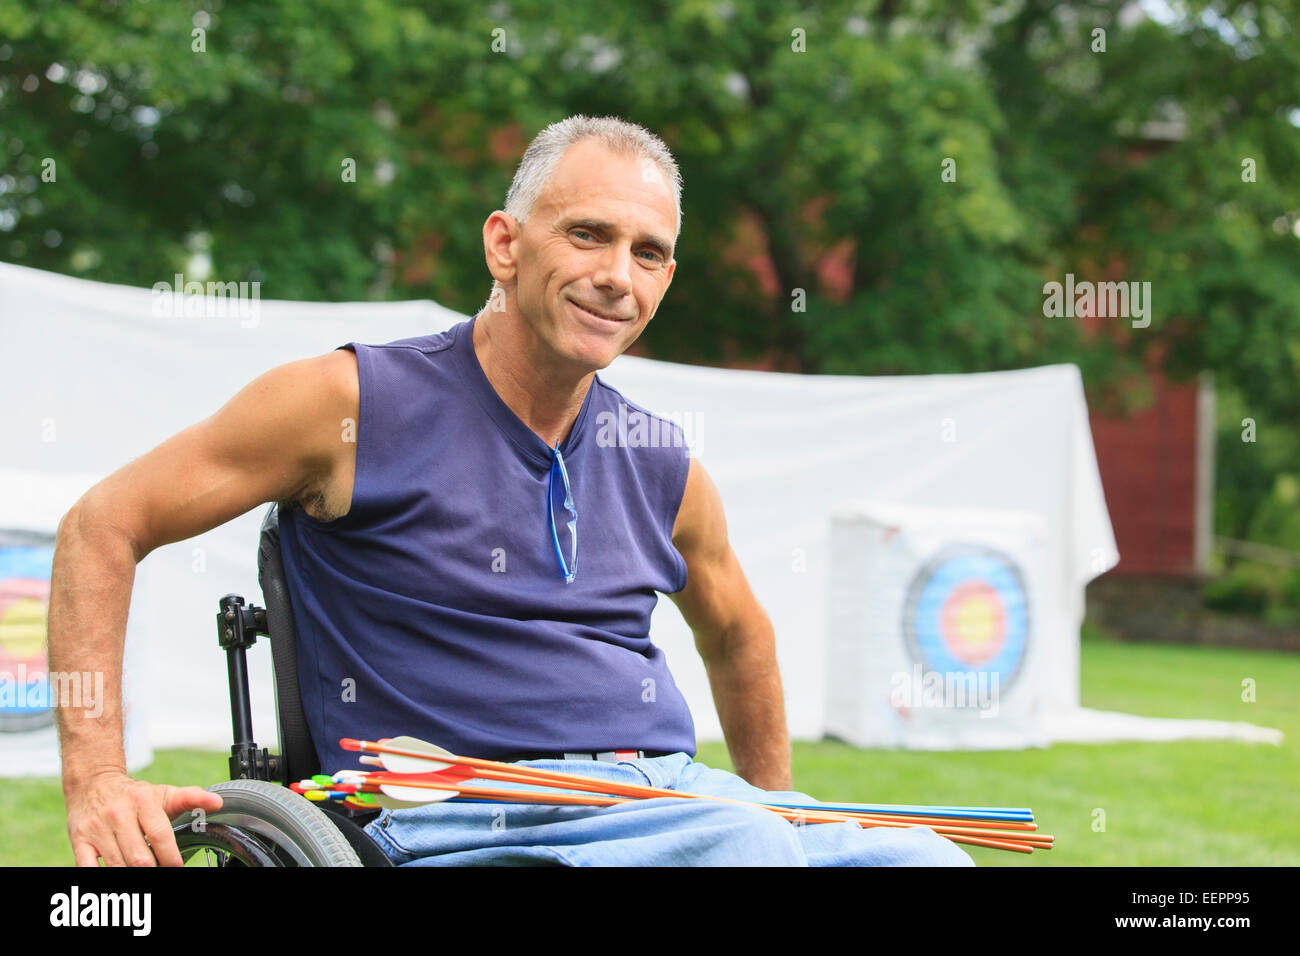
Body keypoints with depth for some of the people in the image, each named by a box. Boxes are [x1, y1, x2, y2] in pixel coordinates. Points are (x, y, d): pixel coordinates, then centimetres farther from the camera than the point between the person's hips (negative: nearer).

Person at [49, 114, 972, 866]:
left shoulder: (661, 466, 15)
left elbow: (736, 633, 35)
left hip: (684, 796, 6)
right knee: (751, 850, -34)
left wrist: (774, 807, 32)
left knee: (928, 858, -20)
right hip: (475, 824, -6)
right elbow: (104, 525, 2)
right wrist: (98, 779, -7)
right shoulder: (359, 404, 0)